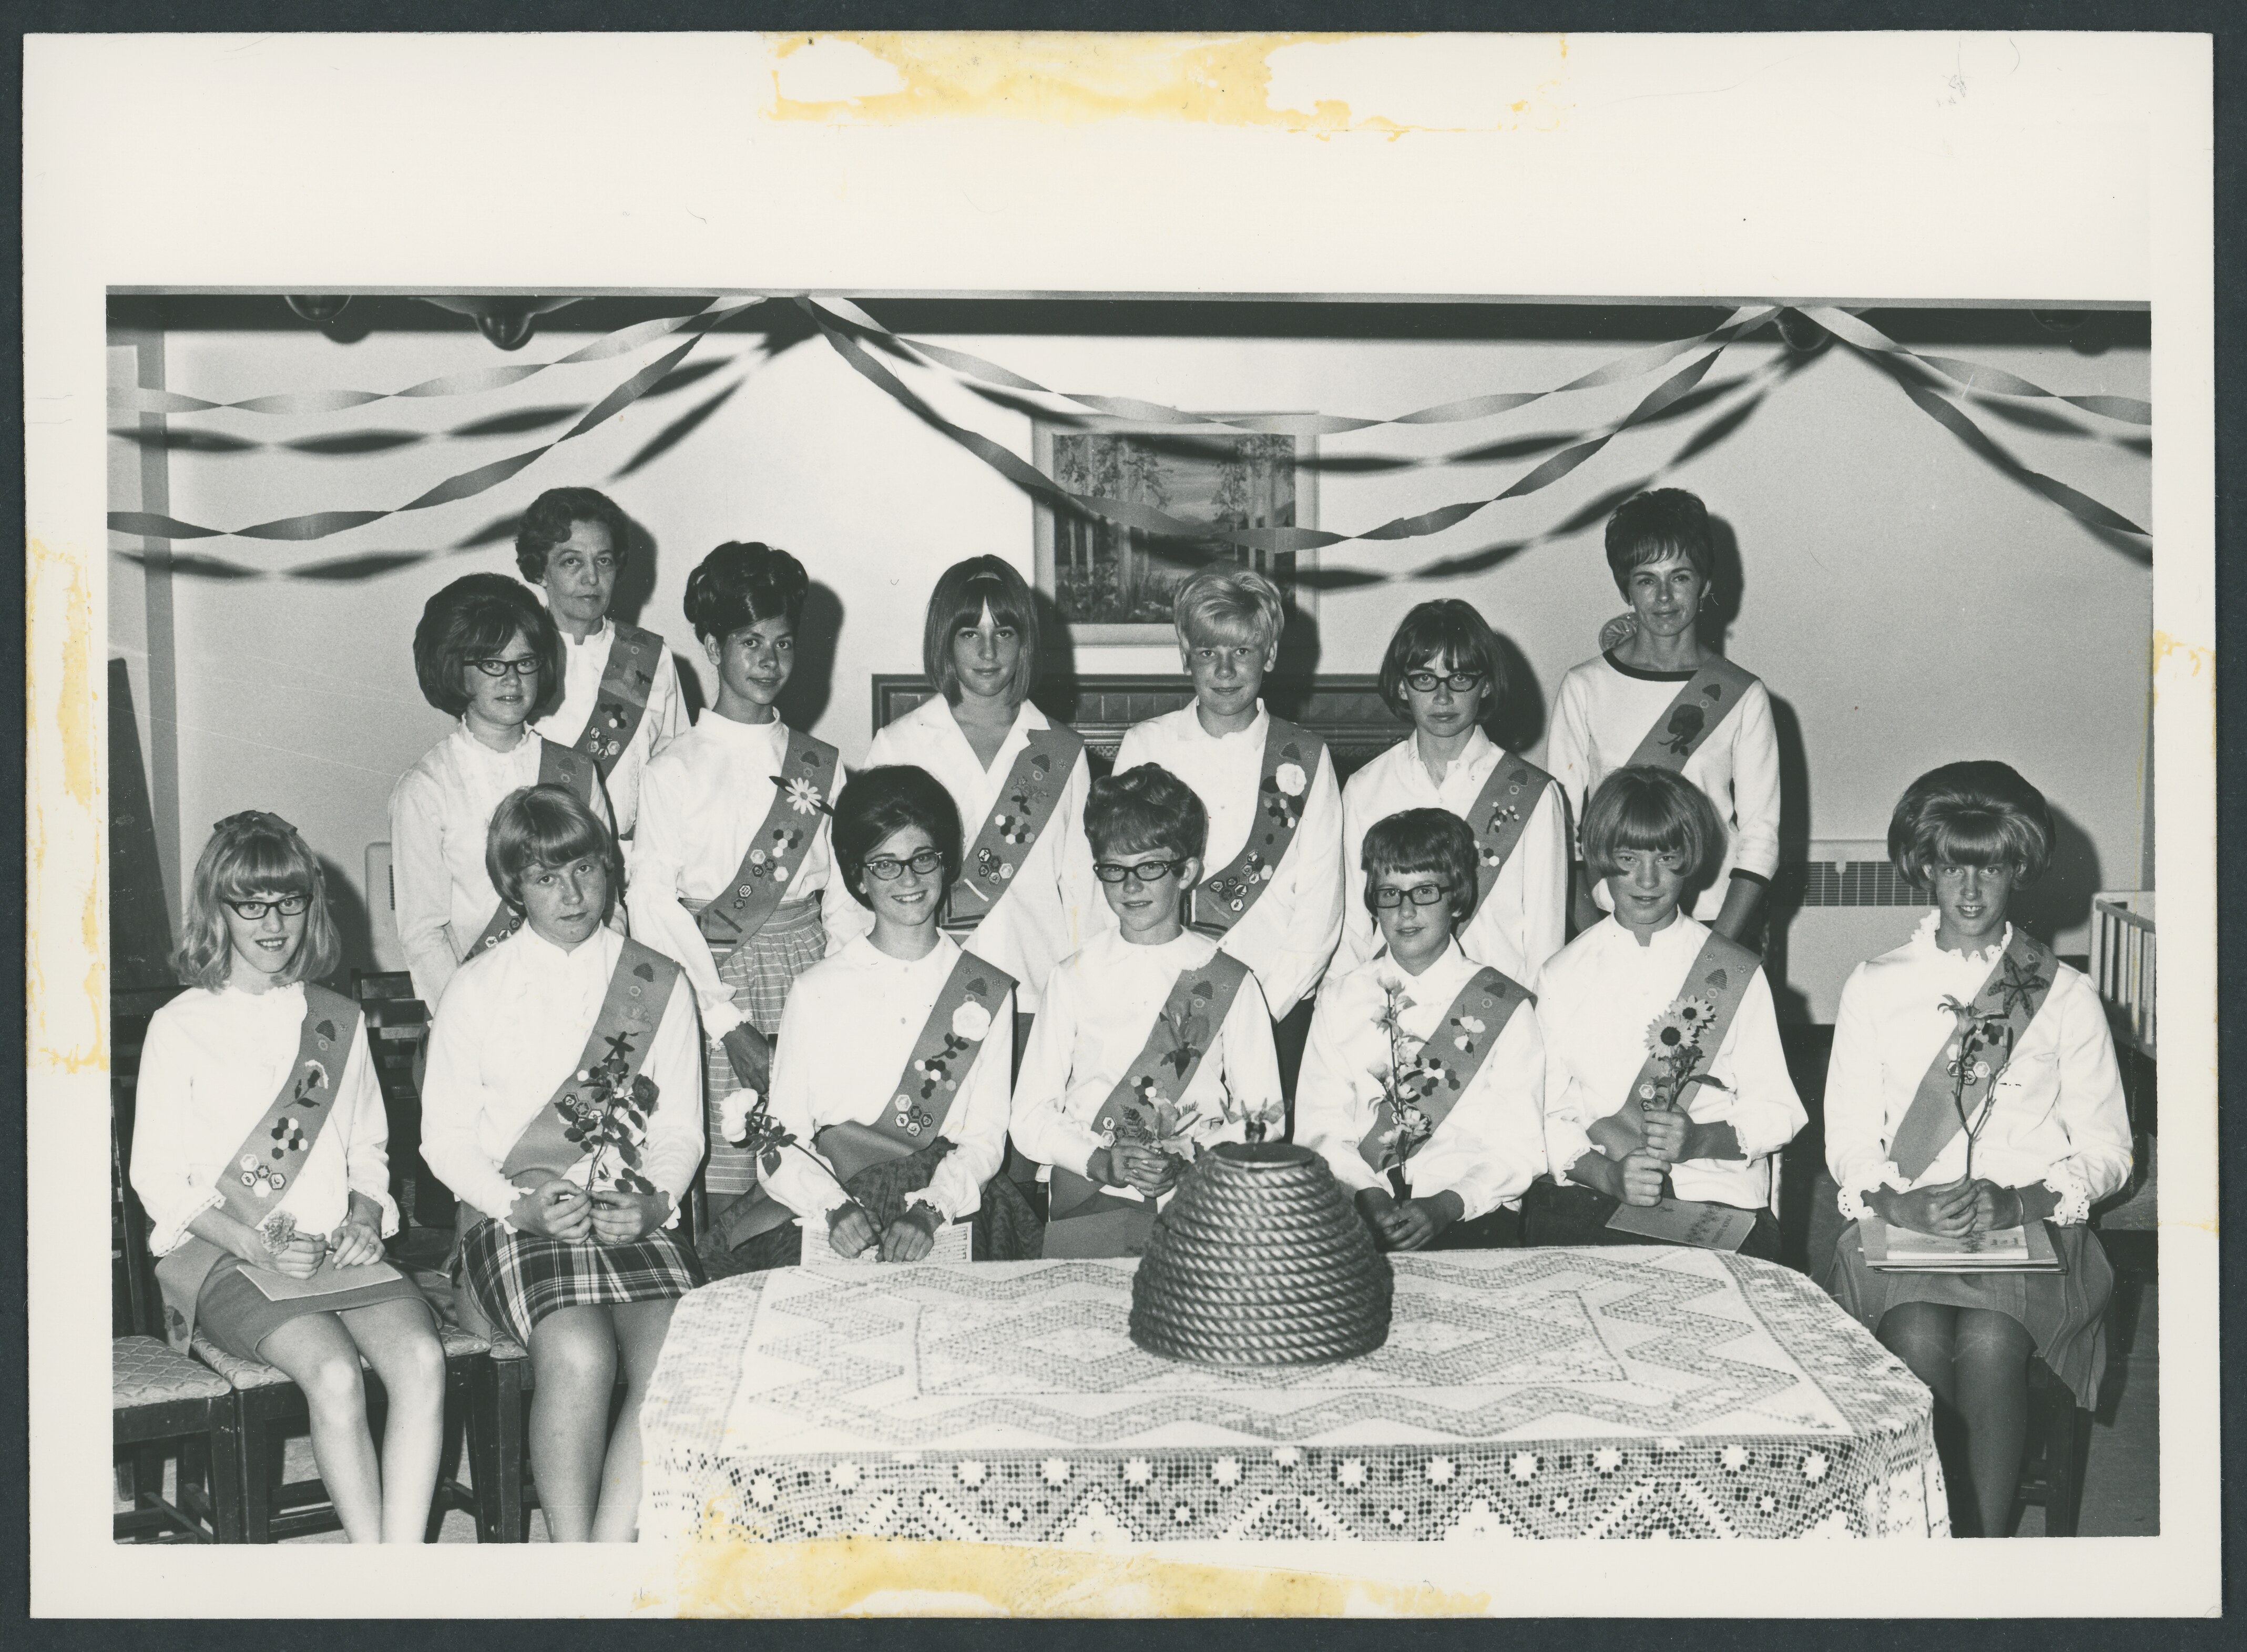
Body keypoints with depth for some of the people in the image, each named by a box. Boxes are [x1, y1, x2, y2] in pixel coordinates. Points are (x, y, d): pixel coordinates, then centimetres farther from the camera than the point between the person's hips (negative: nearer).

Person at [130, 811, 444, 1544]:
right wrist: (256, 1244, -13)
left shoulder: (339, 1022, 16)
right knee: (334, 1372, -31)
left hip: (338, 1249, 3)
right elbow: (158, 1179, 2)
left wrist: (364, 1219, -1)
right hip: (221, 1256, -3)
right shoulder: (180, 1028, 4)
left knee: (422, 1357, -27)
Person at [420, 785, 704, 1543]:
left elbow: (681, 1130, 13)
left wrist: (655, 1201, -8)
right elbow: (445, 1138, 7)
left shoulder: (661, 983, 12)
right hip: (515, 1218, -2)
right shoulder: (478, 989, 8)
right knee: (580, 1354, -31)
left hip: (633, 1216, 2)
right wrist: (521, 1204, -10)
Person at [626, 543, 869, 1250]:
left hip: (810, 979, 3)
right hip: (711, 981, -3)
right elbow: (653, 906, -5)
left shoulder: (822, 765, 10)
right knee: (722, 1180, -4)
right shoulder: (676, 770, 0)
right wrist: (728, 1023, -11)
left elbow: (846, 898, 10)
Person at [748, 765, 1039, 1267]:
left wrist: (930, 1209, -14)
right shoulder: (817, 991, 7)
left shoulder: (987, 992, 9)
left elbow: (985, 1136, 3)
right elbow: (783, 1139, 2)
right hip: (831, 1223, 0)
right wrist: (834, 1206, -16)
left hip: (950, 1215, 0)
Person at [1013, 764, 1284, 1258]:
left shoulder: (1230, 981, 7)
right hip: (1088, 1208, 1)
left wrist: (1192, 1163, -10)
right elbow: (1031, 1119, 7)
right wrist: (1100, 1161, -11)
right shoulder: (1074, 977, 9)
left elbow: (1260, 1113, 7)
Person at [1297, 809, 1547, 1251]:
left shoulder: (1506, 1008, 6)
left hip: (1470, 1216, -1)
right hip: (1355, 1215, 2)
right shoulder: (1340, 999, 13)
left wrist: (1448, 1205, -16)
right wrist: (1368, 1194, -13)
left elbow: (1520, 1148, 1)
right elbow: (1321, 1127, 6)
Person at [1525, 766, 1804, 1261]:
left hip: (1716, 1200, 0)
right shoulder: (1562, 975, 11)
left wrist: (1700, 1139, -13)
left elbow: (1777, 1110, 7)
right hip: (1585, 1202, 0)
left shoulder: (1738, 973, 10)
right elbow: (1544, 1114, 4)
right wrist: (1607, 1174, -15)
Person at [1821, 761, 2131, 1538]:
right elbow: (1848, 1139, 8)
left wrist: (2018, 1202, -12)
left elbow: (2106, 1148, 7)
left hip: (2032, 1227, 0)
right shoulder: (1875, 987, 11)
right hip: (1900, 1227, 1)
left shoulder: (2066, 997, 9)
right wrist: (1900, 1202, -13)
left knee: (1990, 1342, -30)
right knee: (1917, 1338, -29)